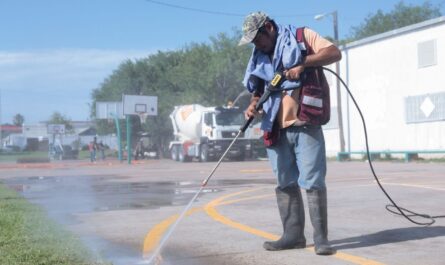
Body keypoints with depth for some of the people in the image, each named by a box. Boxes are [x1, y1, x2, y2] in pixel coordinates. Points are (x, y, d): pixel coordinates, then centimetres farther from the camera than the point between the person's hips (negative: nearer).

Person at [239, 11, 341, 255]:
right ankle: (293, 234, 14)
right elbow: (258, 90, 20)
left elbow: (334, 53, -8)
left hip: (305, 125, -6)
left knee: (313, 181, -8)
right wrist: (253, 106, -1)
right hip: (277, 128, 6)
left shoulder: (301, 37, 2)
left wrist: (302, 63, -19)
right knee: (285, 183, 7)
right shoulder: (259, 57, 18)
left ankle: (320, 237, -2)